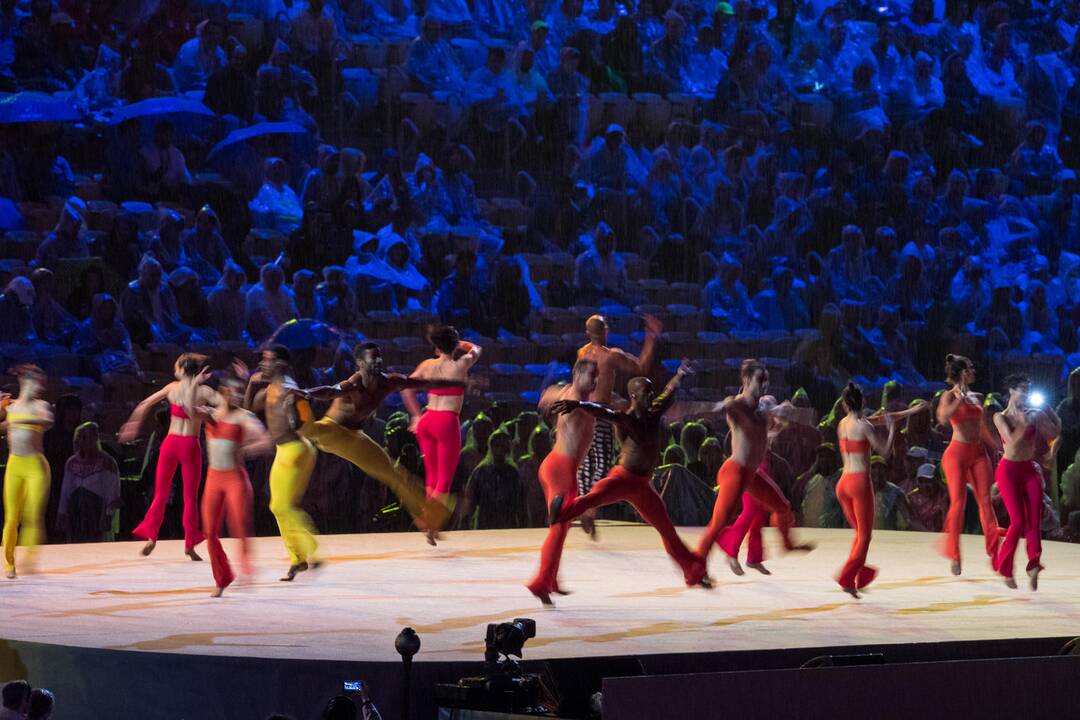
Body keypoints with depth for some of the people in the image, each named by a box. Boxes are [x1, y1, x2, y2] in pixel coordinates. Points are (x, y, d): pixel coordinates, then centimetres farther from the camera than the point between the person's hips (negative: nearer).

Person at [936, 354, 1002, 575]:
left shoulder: (976, 397, 15)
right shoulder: (950, 396, -3)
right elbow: (942, 418, -22)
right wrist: (959, 399, -22)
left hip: (978, 453, 5)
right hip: (957, 452, -5)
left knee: (985, 499, -2)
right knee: (958, 501, -5)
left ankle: (993, 549, -4)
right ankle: (954, 555, 2)